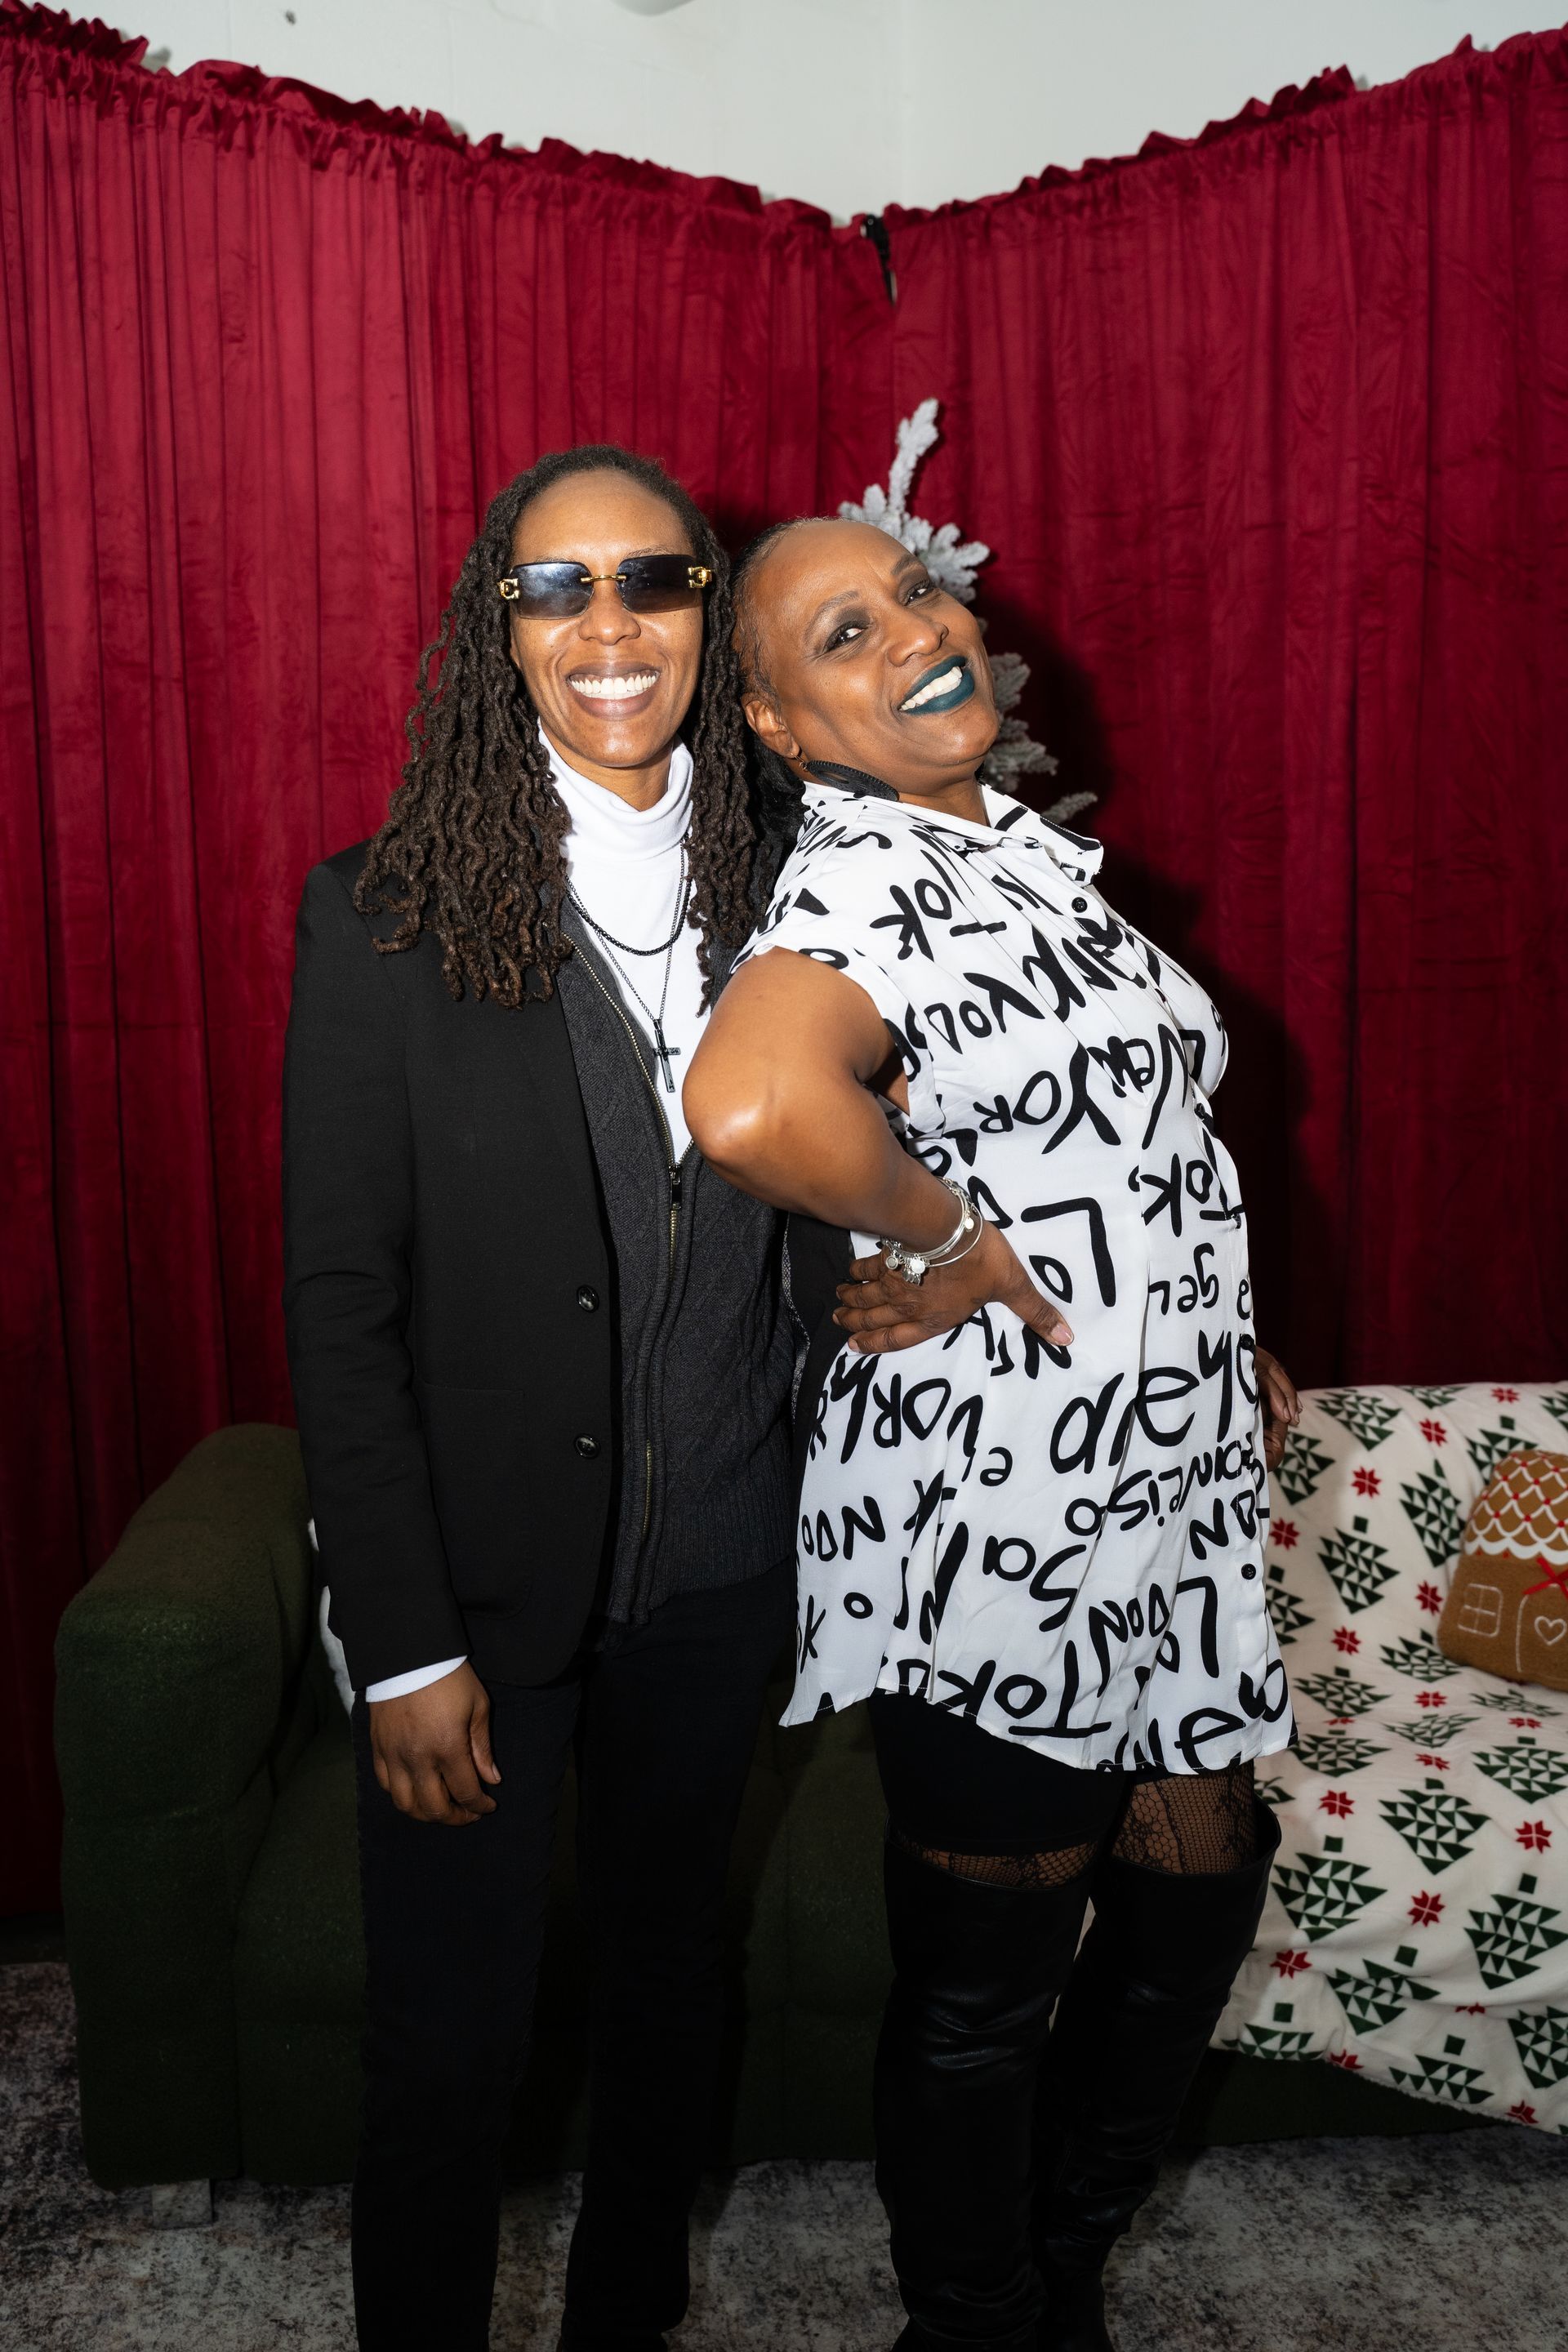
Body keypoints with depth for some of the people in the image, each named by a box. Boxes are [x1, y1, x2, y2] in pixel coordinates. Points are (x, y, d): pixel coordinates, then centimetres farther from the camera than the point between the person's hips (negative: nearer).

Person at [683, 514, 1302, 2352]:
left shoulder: (1014, 846, 10)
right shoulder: (863, 881, -21)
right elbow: (749, 1110, -44)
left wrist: (1213, 1343, 15)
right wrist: (952, 1241, -27)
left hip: (1156, 1491, 9)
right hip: (996, 1525, -9)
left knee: (1201, 1872, 23)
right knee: (986, 1980, 11)